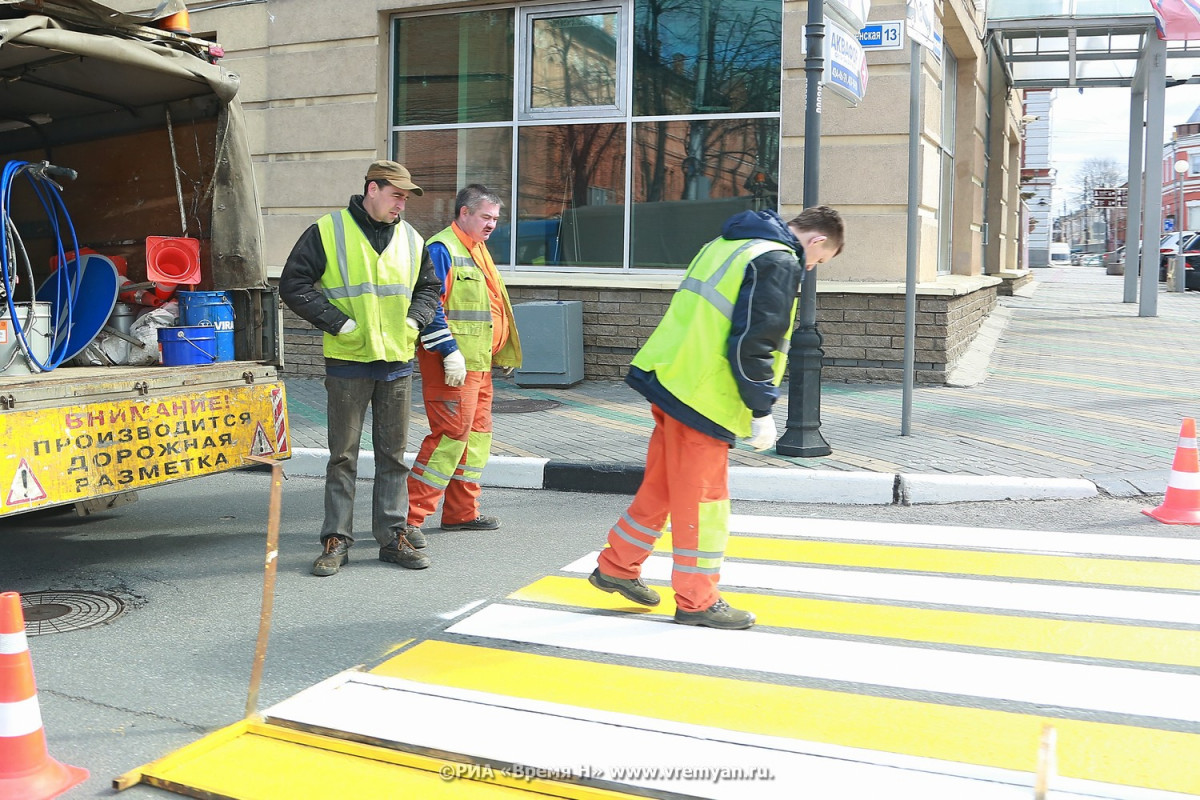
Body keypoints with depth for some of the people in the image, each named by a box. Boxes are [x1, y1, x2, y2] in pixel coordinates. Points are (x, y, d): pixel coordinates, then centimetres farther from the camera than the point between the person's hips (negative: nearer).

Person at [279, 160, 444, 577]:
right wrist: (338, 322, -12)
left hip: (397, 362, 4)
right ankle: (336, 539, 10)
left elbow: (429, 288, 22)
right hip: (347, 361, -4)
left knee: (393, 453, 9)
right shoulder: (328, 232, -5)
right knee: (343, 454, 3)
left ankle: (392, 535, 17)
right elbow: (294, 284, -7)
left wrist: (414, 320, 4)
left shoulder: (411, 239, 11)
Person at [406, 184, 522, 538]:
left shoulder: (477, 250, 19)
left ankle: (462, 511, 24)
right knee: (451, 434, -12)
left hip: (479, 363, 10)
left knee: (477, 433, 14)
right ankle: (411, 515, -8)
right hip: (452, 364, -10)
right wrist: (451, 353, -23)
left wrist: (503, 352, 23)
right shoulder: (442, 249, -12)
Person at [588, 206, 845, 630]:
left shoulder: (726, 245, 18)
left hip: (670, 379, 9)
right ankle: (697, 601, 12)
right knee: (703, 499, 1)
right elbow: (753, 343, -19)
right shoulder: (779, 264, -11)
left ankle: (617, 567, 31)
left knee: (661, 485, 20)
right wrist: (762, 411, -13)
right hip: (702, 399, -9)